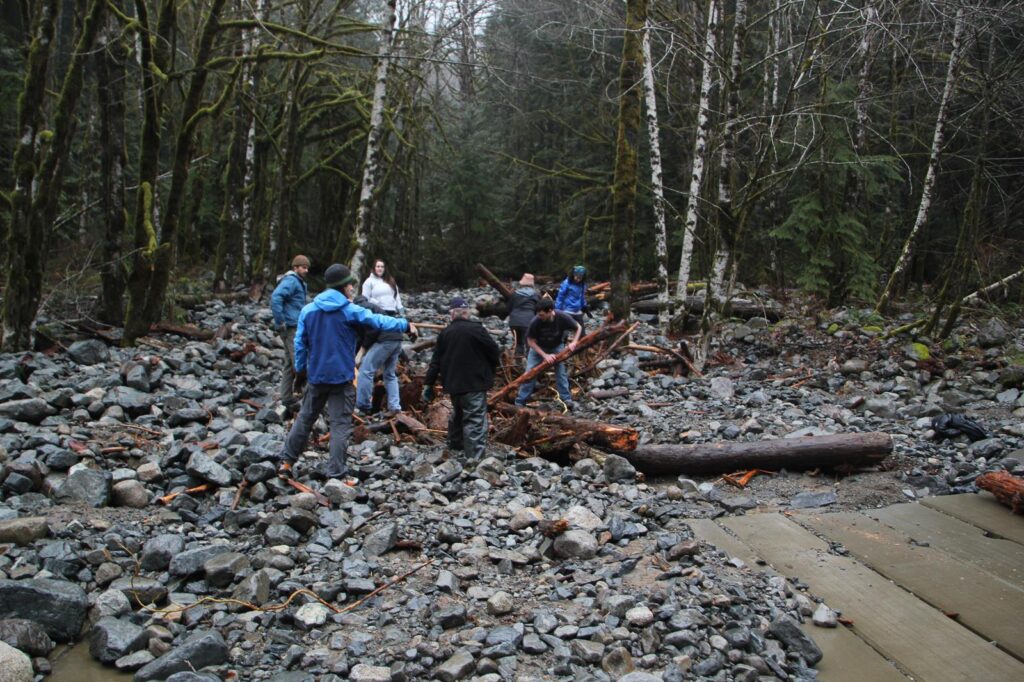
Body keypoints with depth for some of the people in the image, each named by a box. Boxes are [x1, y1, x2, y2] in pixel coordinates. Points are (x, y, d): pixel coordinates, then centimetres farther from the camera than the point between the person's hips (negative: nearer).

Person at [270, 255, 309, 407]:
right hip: (291, 327, -10)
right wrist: (280, 322, -22)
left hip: (295, 327, 10)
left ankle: (286, 397, 17)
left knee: (290, 363, 12)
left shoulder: (298, 282, 20)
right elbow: (275, 298, -25)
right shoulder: (290, 281, -12)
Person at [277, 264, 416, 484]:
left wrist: (300, 368, 17)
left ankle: (287, 459, 24)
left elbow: (300, 342, 6)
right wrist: (406, 325, 4)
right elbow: (379, 321, -7)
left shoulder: (308, 310, 2)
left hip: (316, 375, 5)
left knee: (305, 417, 19)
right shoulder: (350, 311, -10)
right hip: (341, 377, -5)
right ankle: (336, 472, 2)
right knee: (340, 424, 1)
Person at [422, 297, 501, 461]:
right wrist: (490, 369, 13)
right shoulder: (476, 329, -13)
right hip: (474, 383, -6)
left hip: (453, 383, 6)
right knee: (475, 420, -6)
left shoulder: (445, 333, 3)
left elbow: (436, 361, 7)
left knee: (458, 413, 27)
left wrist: (428, 384, 13)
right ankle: (475, 458, -11)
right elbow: (494, 351, -7)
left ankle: (455, 445, 43)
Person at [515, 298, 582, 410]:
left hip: (556, 347, 1)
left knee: (561, 372, -5)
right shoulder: (536, 322, -33)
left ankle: (567, 399, 10)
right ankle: (520, 402, 3)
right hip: (538, 347, -1)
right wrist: (545, 355, -25)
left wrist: (574, 342, -25)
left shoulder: (562, 318, -30)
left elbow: (578, 328, -11)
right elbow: (530, 341, -21)